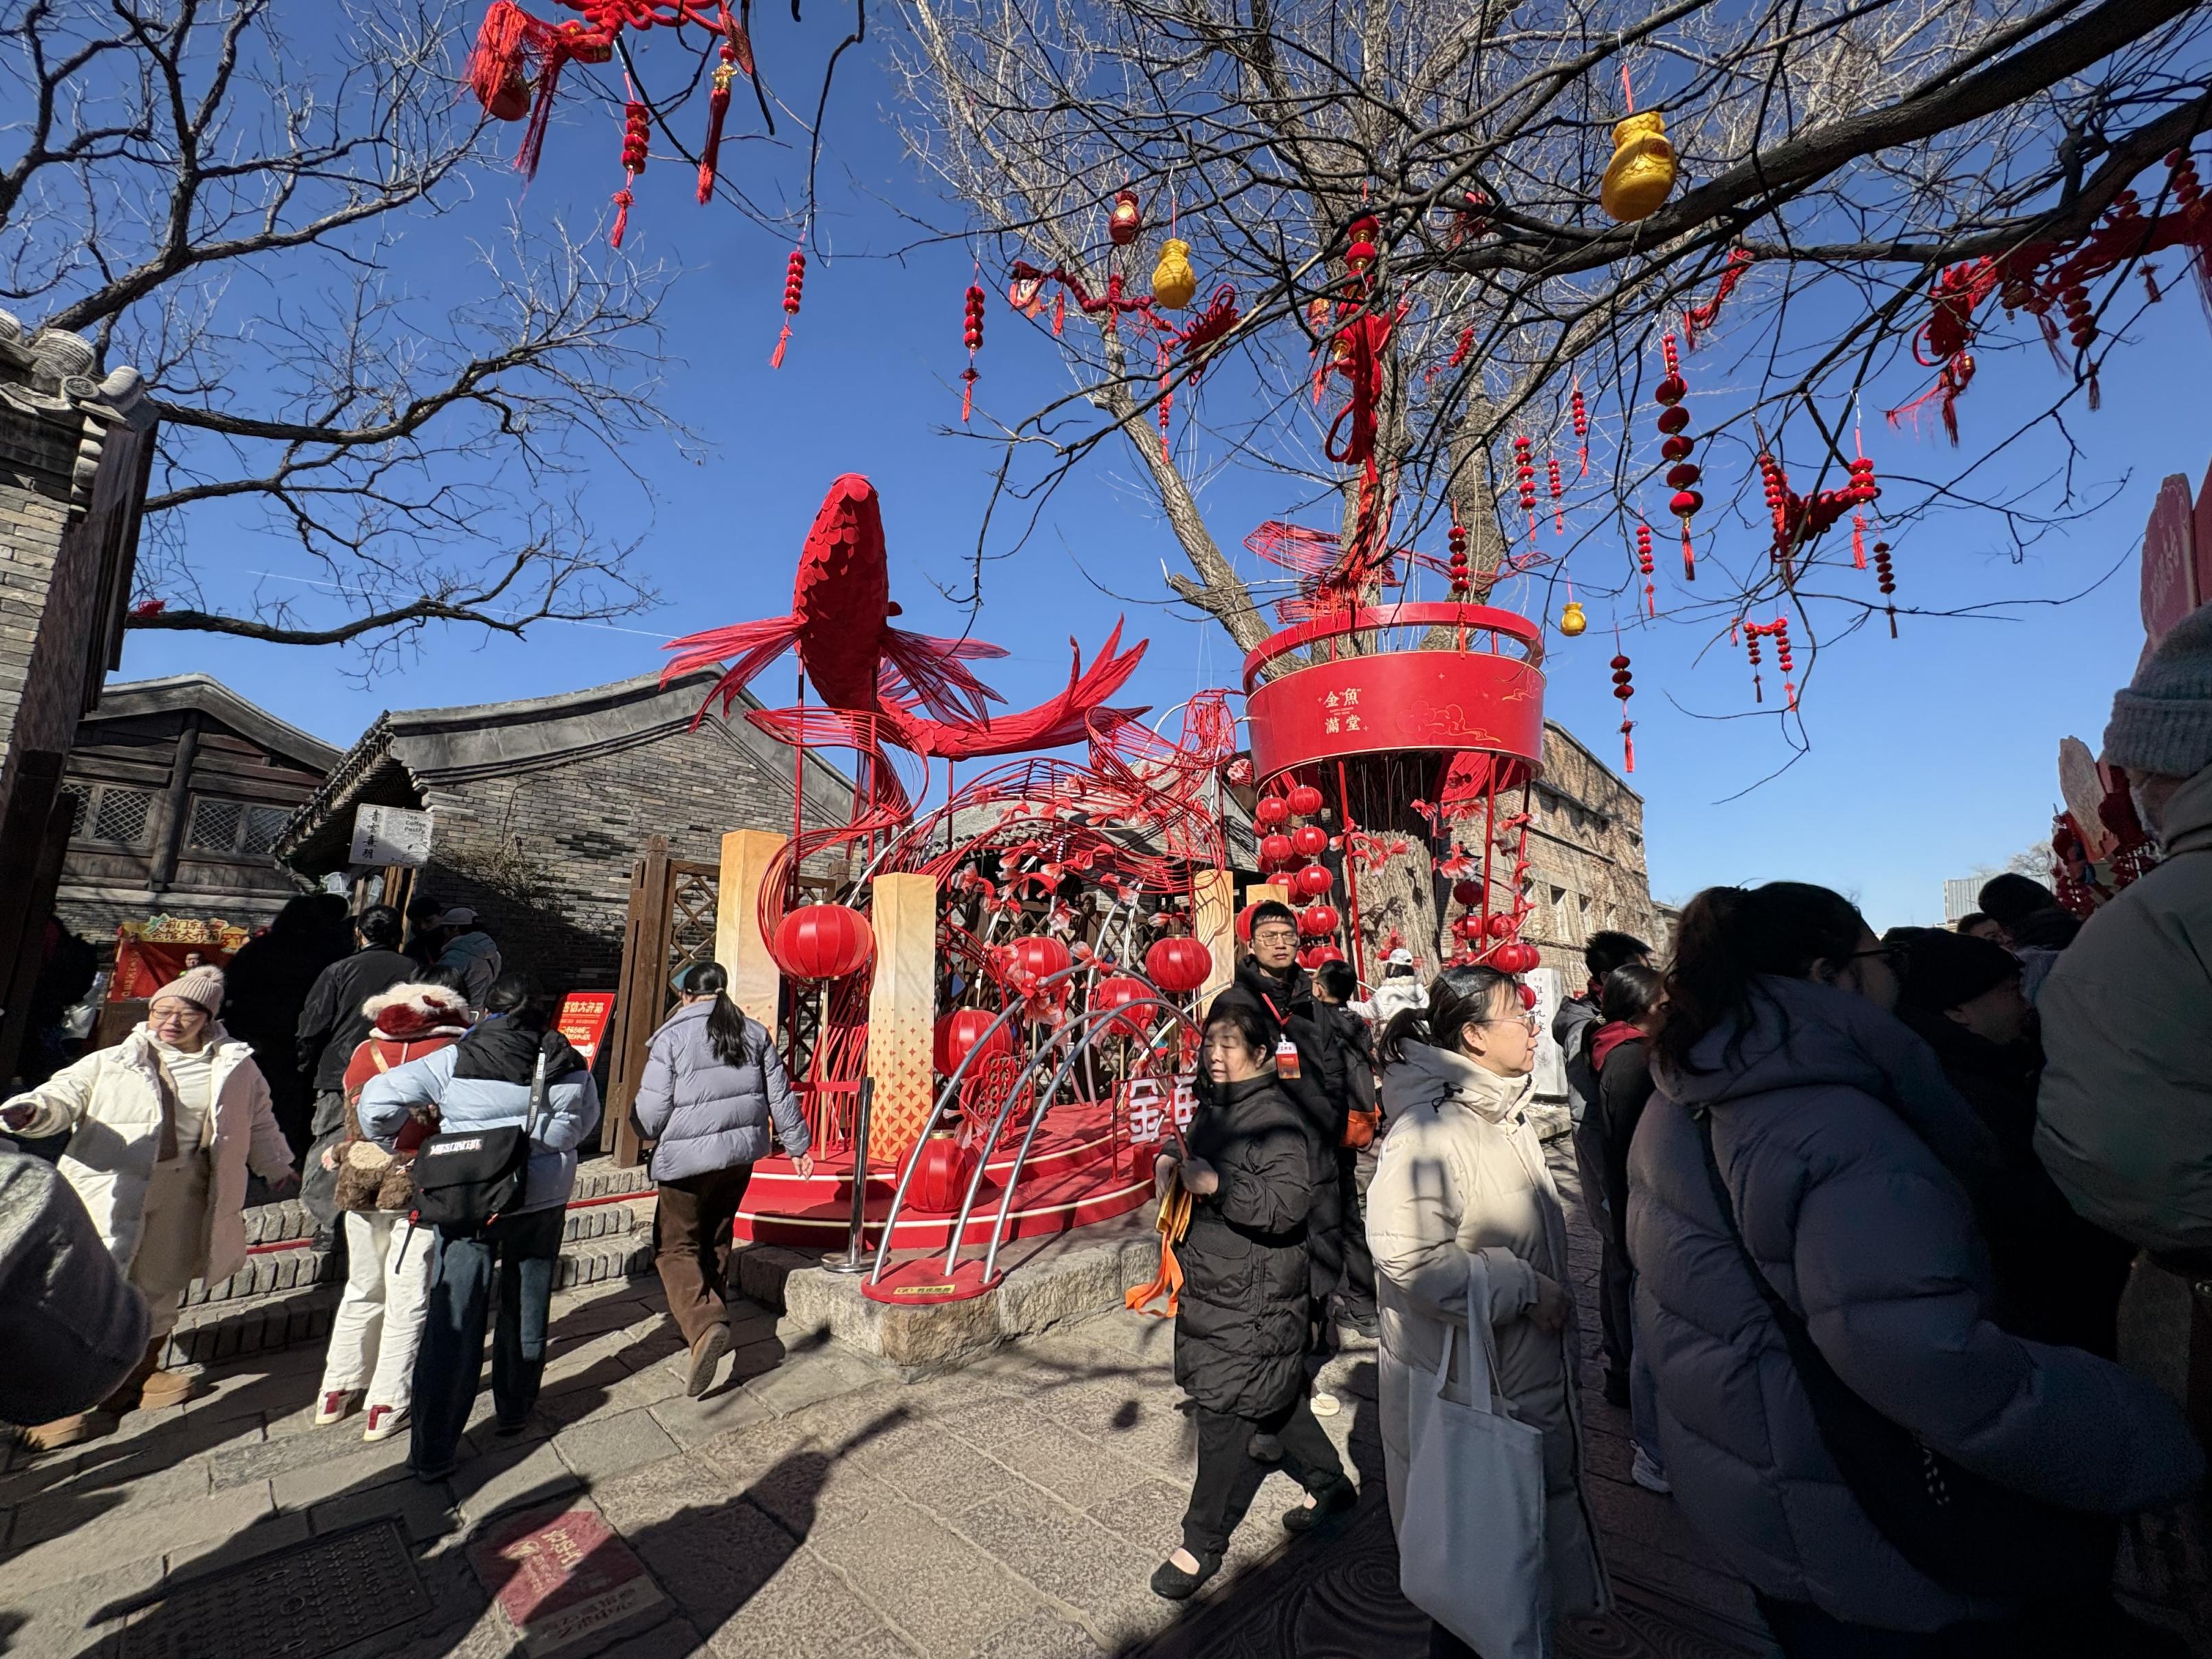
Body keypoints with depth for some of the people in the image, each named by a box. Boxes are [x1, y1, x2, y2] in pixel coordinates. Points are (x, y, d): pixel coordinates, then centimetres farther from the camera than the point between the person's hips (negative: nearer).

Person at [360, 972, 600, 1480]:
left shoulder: (458, 1060, -10)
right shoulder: (568, 1062, -3)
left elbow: (379, 1095, -9)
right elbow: (587, 1120, 9)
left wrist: (392, 1143, 9)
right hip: (543, 1203, 2)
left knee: (453, 1323, 8)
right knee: (527, 1311, 19)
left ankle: (432, 1452, 13)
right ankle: (514, 1411, 36)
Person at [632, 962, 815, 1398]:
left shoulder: (673, 1037, -11)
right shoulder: (755, 1033, 3)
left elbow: (650, 1112, -10)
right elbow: (780, 1095, 7)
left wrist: (648, 1132, 13)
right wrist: (798, 1145, 16)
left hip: (689, 1159, -5)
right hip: (742, 1152, 5)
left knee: (676, 1246, 5)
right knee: (716, 1241, 21)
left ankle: (703, 1325, -15)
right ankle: (714, 1317, 31)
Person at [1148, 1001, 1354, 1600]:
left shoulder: (1276, 1119, -21)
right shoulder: (1211, 1107, 6)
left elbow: (1289, 1202, -29)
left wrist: (1217, 1185, -34)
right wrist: (1176, 1166, 0)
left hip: (1254, 1294, -8)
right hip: (1209, 1281, 9)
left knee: (1227, 1407, 2)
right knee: (1274, 1394, 22)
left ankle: (1203, 1543, 20)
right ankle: (1329, 1483, 43)